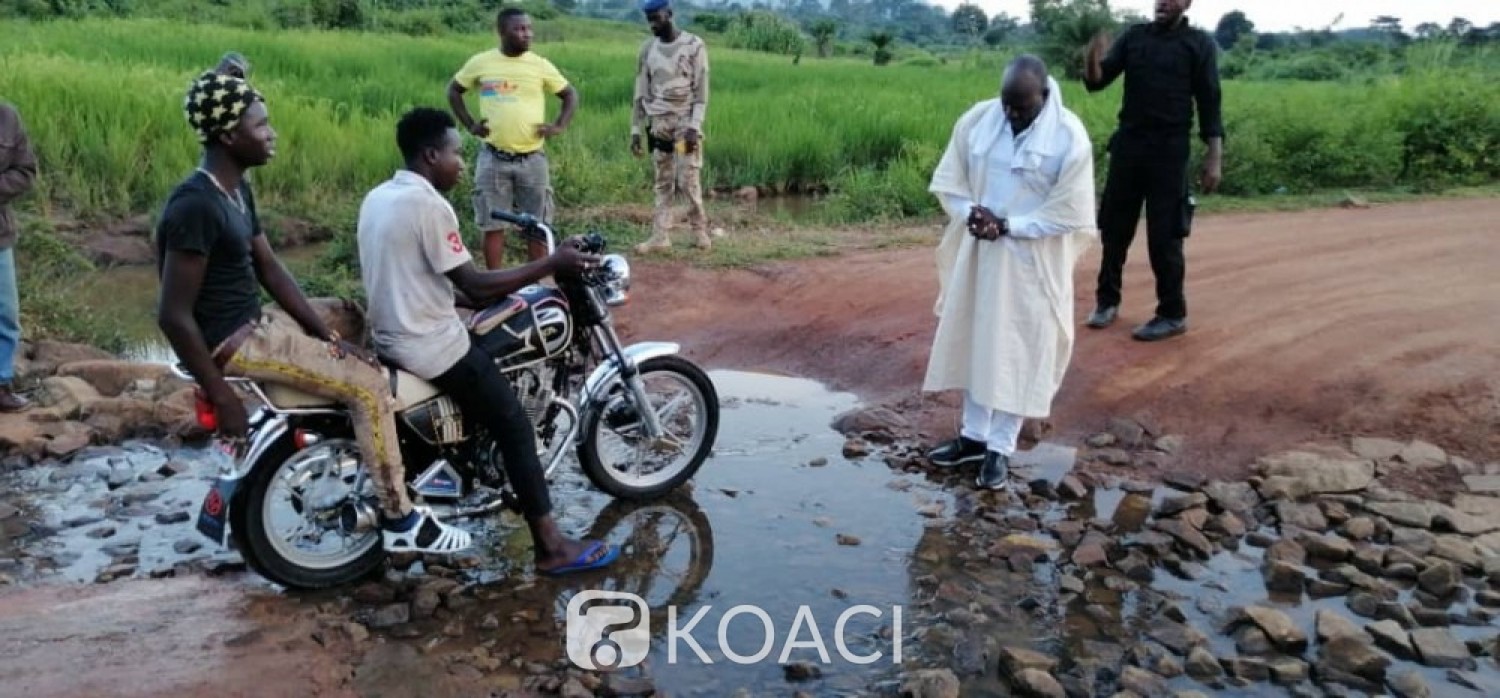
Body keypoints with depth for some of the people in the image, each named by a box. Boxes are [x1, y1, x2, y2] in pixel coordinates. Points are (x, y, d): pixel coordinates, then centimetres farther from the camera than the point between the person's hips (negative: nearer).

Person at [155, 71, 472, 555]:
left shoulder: (236, 189, 8)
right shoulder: (195, 206, -23)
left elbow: (269, 268, 11)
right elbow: (173, 315, -23)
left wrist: (326, 334, 4)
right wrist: (221, 397, -21)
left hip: (253, 321, 10)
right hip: (230, 342, -10)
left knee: (365, 362, 14)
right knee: (369, 386, -13)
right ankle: (399, 521, -3)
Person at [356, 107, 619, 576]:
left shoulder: (376, 198, 10)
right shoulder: (428, 205, -20)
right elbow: (474, 286, -22)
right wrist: (552, 264, -18)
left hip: (391, 338, 10)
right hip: (432, 347, -10)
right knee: (515, 428, -3)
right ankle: (551, 548, -2)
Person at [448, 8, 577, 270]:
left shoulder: (540, 65, 0)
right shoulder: (480, 62, 0)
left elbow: (571, 95, 11)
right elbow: (454, 90, 15)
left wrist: (559, 126, -1)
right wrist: (469, 124, 6)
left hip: (532, 159, 0)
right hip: (493, 159, 0)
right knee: (493, 225, 5)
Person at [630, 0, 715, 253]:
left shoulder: (694, 45, -6)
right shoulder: (647, 49, 6)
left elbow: (701, 91, -8)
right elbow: (641, 92, 9)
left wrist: (694, 126, -17)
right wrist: (635, 130, 4)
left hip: (686, 122, -4)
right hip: (658, 123, 4)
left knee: (688, 180, -6)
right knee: (663, 182, 4)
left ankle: (700, 229, 10)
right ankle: (661, 235, 5)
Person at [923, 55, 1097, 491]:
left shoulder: (1070, 137, -14)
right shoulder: (977, 120, -3)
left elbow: (1069, 213, -14)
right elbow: (949, 181, 3)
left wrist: (1006, 225, -20)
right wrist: (971, 213, -16)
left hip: (1033, 264, -4)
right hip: (977, 254, 4)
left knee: (1020, 352, 3)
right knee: (972, 341, 12)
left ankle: (1000, 448, 16)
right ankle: (974, 435, 28)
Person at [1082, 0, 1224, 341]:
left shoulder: (1199, 43, -1)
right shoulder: (1134, 36, 8)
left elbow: (1209, 102, -2)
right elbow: (1097, 82, 2)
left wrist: (1215, 157, -9)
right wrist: (1093, 58, -21)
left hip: (1169, 151, -4)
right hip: (1127, 145, 4)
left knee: (1164, 237, -2)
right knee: (1114, 229, 9)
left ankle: (1173, 315, 11)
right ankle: (1107, 301, 25)